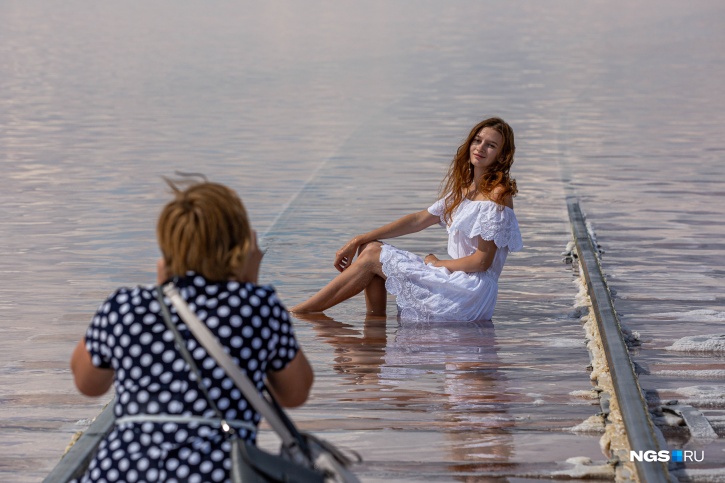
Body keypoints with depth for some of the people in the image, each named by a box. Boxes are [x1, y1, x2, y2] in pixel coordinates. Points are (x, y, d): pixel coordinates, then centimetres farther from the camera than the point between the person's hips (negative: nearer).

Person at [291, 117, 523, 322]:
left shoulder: (497, 194, -14)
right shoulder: (463, 188, 14)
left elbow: (482, 261, -17)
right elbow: (419, 220, 14)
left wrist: (436, 263, -2)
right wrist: (358, 241, 8)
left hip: (471, 294, -9)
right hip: (455, 282, 9)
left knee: (373, 256, -6)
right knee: (371, 247, 4)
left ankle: (299, 313, 1)